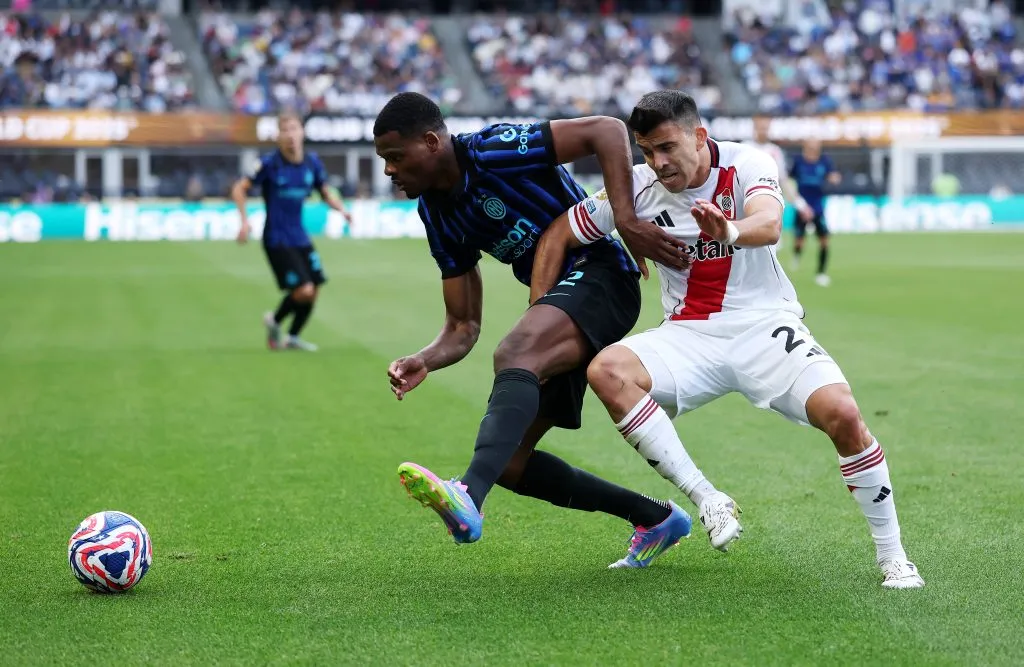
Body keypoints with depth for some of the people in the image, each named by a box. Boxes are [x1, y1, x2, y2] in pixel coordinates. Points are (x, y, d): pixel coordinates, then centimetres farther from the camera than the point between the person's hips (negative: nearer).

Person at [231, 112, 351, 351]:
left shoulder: (312, 162, 1)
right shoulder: (270, 163, -12)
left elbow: (325, 192, 15)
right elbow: (239, 189, -6)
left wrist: (341, 209, -4)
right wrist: (245, 221, -17)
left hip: (299, 237, 6)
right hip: (277, 239, -6)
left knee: (313, 292, 6)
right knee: (303, 290, -14)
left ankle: (292, 337, 27)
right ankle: (275, 321, 14)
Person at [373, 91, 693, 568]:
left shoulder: (493, 151, -14)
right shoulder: (437, 213, 10)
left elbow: (607, 130, -19)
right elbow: (463, 326, 10)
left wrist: (625, 221, -27)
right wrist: (425, 362, -11)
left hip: (598, 277, -9)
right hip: (556, 300, 9)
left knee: (513, 355, -38)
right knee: (509, 462, 4)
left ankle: (468, 498, -59)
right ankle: (655, 517, 16)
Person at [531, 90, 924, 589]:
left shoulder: (748, 165, -10)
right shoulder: (638, 188, -3)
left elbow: (769, 225, -32)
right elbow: (558, 236, 8)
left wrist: (728, 231, -56)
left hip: (766, 327, -2)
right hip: (688, 337, 2)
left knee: (842, 413, -26)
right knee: (606, 371, -28)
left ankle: (892, 556, -6)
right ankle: (708, 501, -24)